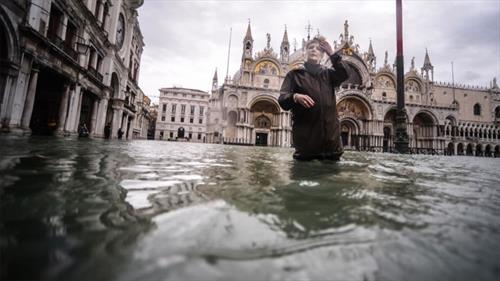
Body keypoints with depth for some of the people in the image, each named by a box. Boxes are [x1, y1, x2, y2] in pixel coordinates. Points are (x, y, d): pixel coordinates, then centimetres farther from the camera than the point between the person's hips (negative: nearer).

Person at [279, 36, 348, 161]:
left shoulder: (328, 74, 19)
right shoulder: (295, 74, 8)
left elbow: (344, 75, -2)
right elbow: (282, 100, -5)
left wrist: (332, 54, -6)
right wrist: (295, 97, -25)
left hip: (330, 134, 4)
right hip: (306, 136, -3)